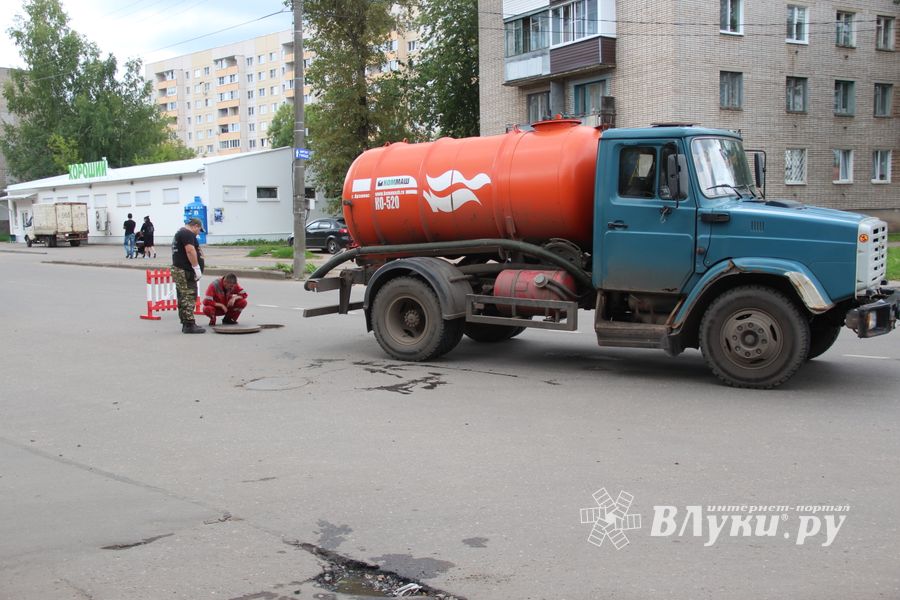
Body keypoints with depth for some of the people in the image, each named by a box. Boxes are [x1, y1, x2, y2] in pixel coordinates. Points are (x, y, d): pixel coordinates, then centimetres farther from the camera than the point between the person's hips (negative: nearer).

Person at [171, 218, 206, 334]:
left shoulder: (180, 233, 25)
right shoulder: (188, 234, -10)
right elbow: (190, 251, -21)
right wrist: (197, 268, -19)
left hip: (179, 270, 11)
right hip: (185, 272, -11)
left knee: (184, 298, 12)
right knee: (189, 298, -10)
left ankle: (186, 324, 16)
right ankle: (189, 325, -12)